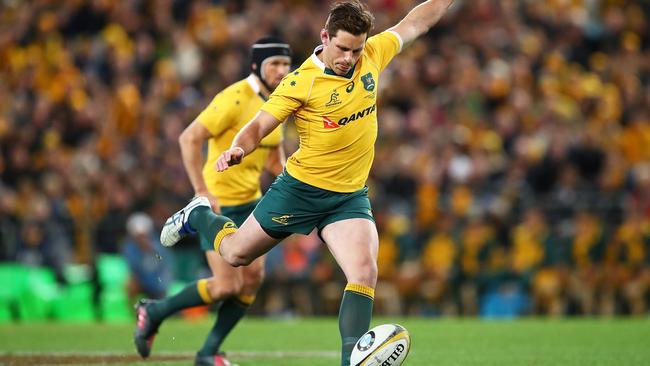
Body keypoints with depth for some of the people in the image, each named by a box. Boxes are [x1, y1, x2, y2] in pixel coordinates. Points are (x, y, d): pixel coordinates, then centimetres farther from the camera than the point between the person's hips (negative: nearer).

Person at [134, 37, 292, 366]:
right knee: (227, 286, -10)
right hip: (219, 203, -8)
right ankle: (154, 312, 12)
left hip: (250, 203, 8)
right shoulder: (235, 99, -20)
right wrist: (202, 191, -27)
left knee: (253, 276, -3)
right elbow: (189, 138, -24)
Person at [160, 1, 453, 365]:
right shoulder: (302, 81, -18)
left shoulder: (373, 55, -3)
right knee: (236, 254, 14)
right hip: (301, 188, -3)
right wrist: (237, 149, -35)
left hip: (351, 196, 3)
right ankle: (199, 215, 46)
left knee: (365, 272, -19)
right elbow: (260, 125, -16)